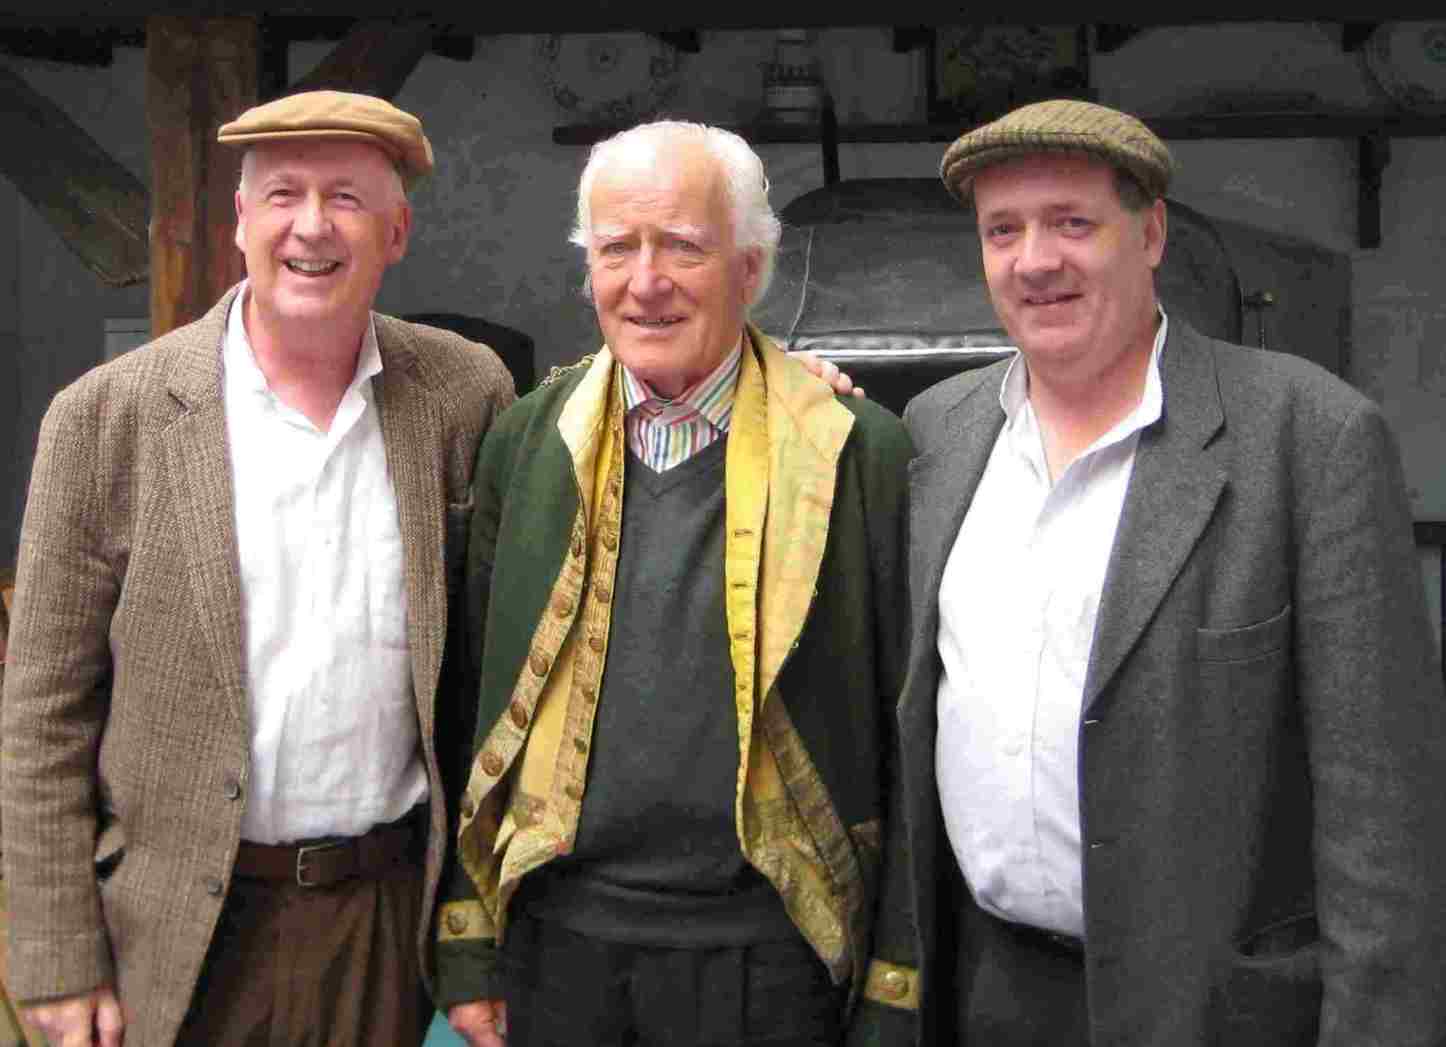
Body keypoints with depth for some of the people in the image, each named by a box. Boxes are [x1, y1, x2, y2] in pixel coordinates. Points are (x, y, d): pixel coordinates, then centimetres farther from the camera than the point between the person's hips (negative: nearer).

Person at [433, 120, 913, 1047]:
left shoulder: (861, 451, -6)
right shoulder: (526, 444, 3)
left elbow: (900, 737, -3)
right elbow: (473, 704, 7)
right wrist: (467, 949, 5)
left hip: (763, 962, -2)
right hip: (555, 945, 3)